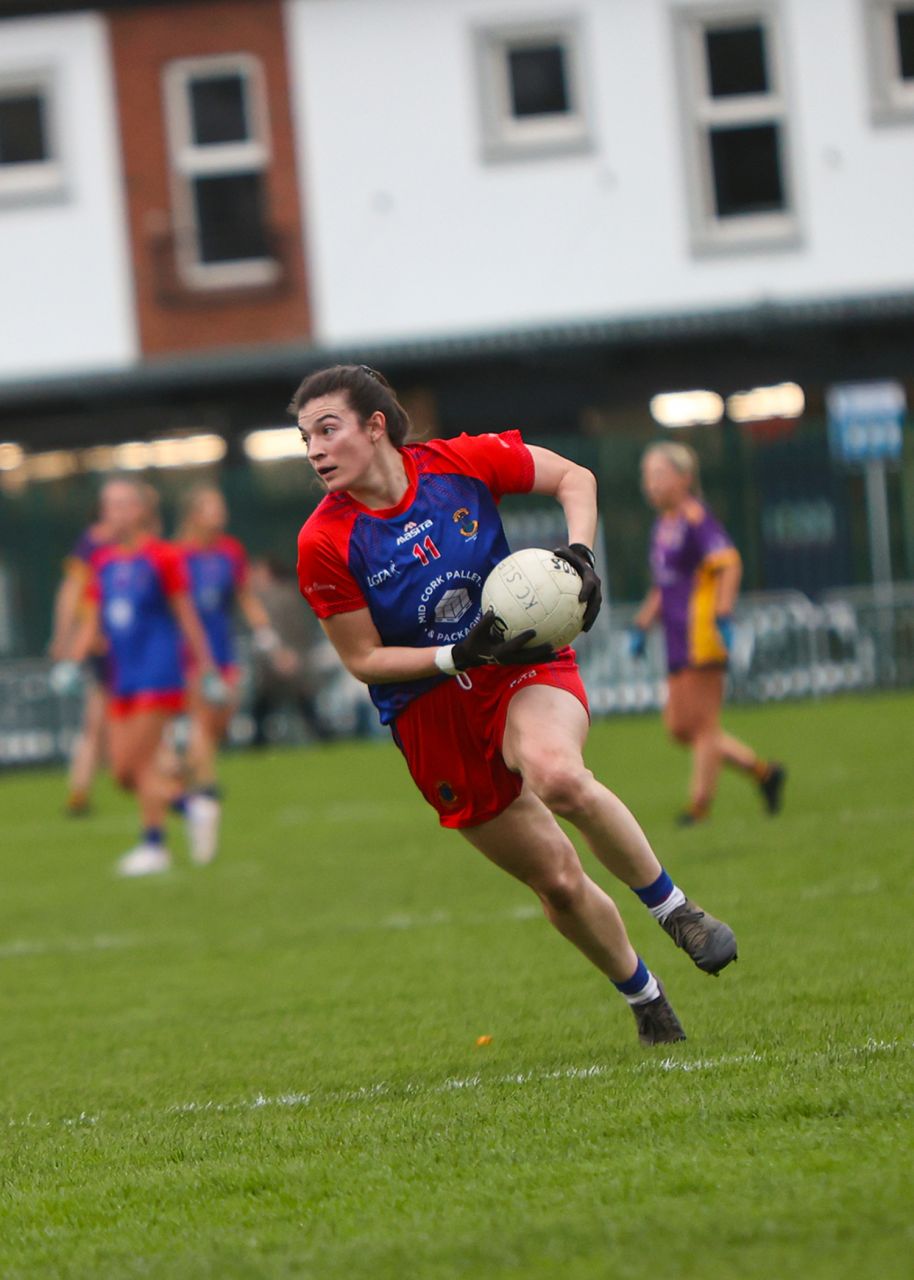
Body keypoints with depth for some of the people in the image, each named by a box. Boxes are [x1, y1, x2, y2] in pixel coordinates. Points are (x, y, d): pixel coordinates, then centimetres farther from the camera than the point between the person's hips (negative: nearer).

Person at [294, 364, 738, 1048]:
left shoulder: (460, 463, -10)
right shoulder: (324, 543, -12)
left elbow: (574, 478, 5)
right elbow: (364, 659, -6)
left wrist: (578, 554, -12)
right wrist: (460, 657, -20)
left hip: (525, 668, -1)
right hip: (430, 711, 1)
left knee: (558, 776, -36)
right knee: (557, 881, 2)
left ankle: (674, 908, -15)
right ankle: (646, 1000, 27)